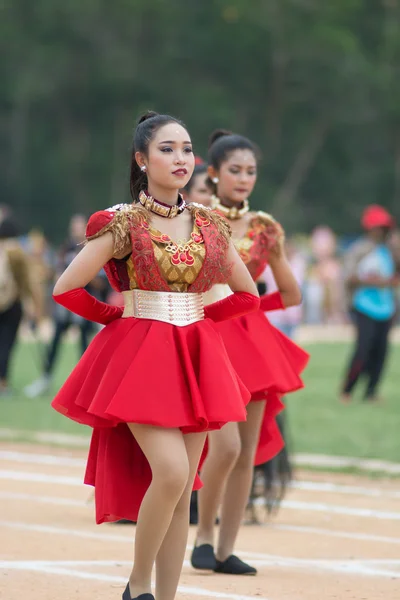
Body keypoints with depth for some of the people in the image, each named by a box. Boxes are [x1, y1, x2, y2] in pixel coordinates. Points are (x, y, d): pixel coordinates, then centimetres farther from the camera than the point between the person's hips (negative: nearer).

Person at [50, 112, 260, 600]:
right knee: (172, 472, -19)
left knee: (182, 489, 2)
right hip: (139, 358, -5)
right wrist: (118, 317, 5)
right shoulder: (122, 224, -5)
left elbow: (247, 294, 19)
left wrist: (197, 317, 10)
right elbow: (66, 289, -5)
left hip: (195, 360, 5)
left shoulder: (209, 226, 8)